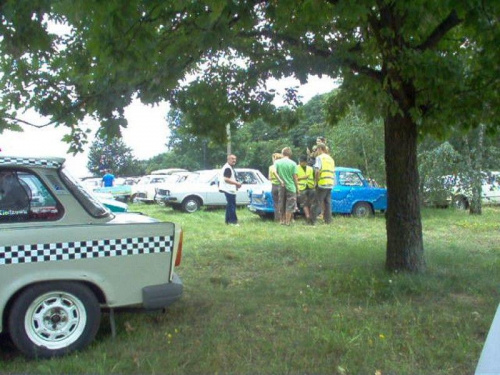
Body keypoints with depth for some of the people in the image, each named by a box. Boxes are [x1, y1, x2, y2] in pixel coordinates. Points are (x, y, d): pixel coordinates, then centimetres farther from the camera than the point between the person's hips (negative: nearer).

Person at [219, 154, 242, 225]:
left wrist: (236, 184, 15)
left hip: (231, 190, 11)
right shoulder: (227, 168, -15)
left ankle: (228, 221, 20)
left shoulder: (230, 168, 19)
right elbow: (226, 179, -24)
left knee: (229, 205, 14)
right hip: (229, 190, -11)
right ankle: (233, 221, -8)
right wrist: (237, 183, -23)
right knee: (232, 206, -10)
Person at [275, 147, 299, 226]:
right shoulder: (293, 163, -6)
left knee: (282, 205, 14)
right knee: (290, 205, 3)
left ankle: (282, 220, 20)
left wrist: (280, 180, 4)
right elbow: (295, 177, -5)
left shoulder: (277, 162, 0)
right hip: (291, 186, -3)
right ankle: (287, 222, 4)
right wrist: (297, 188, 3)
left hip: (281, 187, 3)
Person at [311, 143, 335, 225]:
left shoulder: (319, 157, -5)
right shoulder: (331, 159, 19)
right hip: (330, 184, 7)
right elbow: (333, 172, 19)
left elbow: (317, 171, -15)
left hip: (322, 183, -7)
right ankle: (328, 220, 12)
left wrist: (316, 181, -6)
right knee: (328, 203, 12)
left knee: (318, 203, -5)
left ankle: (313, 220, -5)